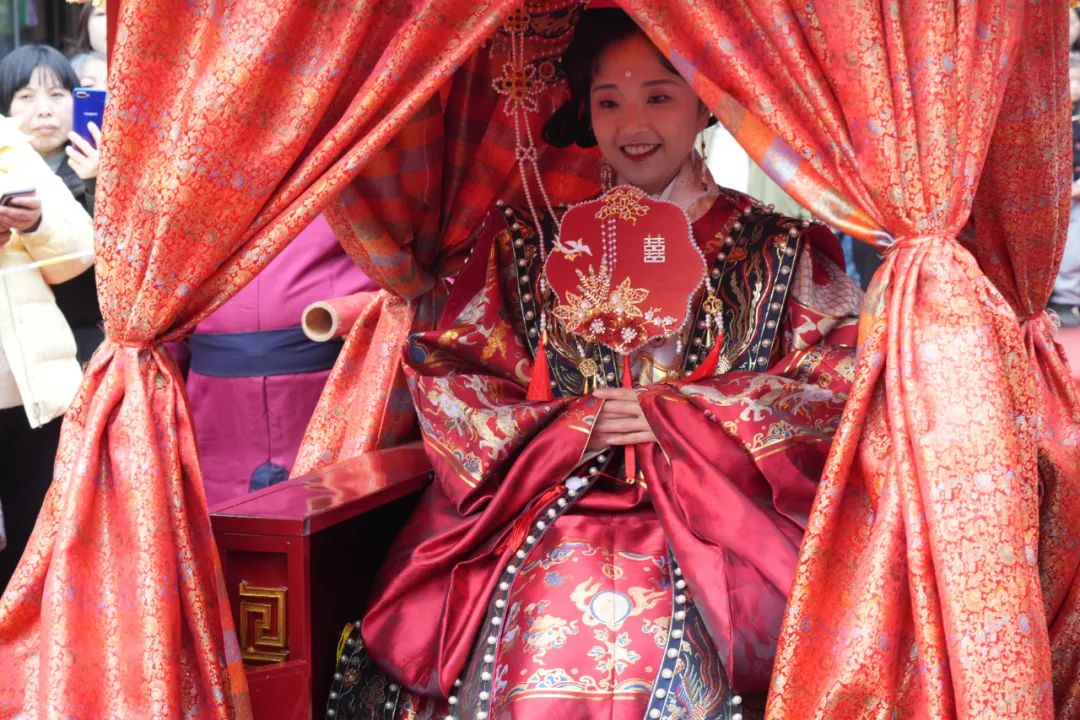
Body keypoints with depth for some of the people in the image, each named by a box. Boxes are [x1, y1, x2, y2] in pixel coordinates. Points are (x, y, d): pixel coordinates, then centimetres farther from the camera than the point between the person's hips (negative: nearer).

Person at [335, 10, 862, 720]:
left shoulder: (779, 249, 11)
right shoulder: (528, 242, 15)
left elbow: (839, 379, 1)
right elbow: (444, 376, 10)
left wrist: (677, 419, -10)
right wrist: (571, 429, -7)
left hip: (719, 507, -1)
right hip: (550, 501, 2)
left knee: (661, 607, -32)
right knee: (550, 601, -30)